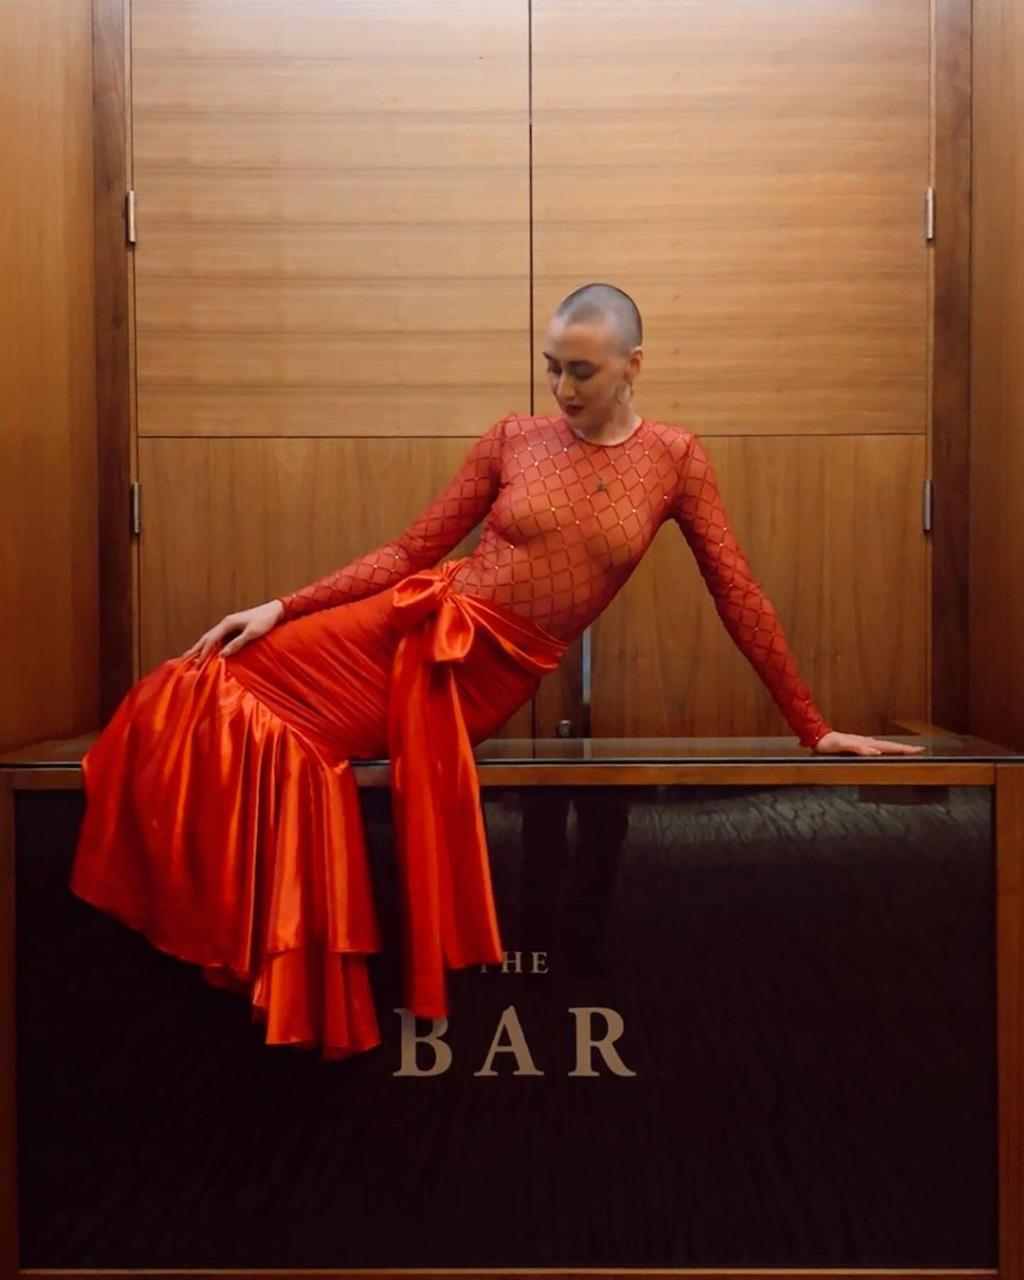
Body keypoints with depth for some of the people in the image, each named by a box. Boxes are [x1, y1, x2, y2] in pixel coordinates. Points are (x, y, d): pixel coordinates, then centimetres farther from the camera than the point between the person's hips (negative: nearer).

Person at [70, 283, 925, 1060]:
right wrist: (282, 607, -4)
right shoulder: (513, 439, 5)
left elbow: (739, 595, 3)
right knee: (199, 692, -16)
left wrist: (814, 728, 4)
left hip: (490, 678, -3)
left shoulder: (675, 459, 2)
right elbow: (411, 551, 5)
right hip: (413, 626, 3)